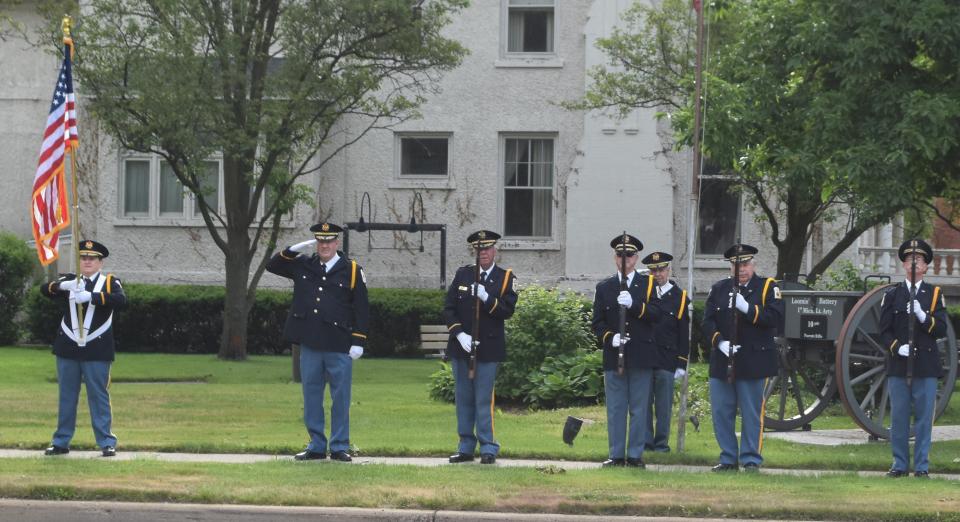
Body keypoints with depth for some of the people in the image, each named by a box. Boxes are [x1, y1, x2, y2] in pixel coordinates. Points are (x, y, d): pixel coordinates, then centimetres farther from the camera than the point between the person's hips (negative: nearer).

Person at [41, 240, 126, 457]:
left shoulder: (110, 282, 1)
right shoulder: (69, 280, 11)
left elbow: (121, 300, -18)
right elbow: (45, 290, -2)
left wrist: (90, 296, -27)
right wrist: (62, 285, -22)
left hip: (97, 350, -3)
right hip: (68, 348, 3)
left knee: (99, 396, -1)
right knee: (67, 396, 8)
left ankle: (107, 442, 3)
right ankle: (61, 441, 14)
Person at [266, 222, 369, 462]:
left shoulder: (351, 270, 1)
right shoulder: (303, 265, 9)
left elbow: (361, 308, 0)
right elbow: (273, 265, 17)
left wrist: (358, 342, -6)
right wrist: (295, 249, 1)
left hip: (339, 347, -3)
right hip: (310, 345, 3)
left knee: (340, 398, 1)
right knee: (311, 397, 7)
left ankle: (339, 447, 8)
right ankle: (316, 446, 14)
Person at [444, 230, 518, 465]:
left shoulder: (506, 278, 2)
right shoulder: (462, 274, 9)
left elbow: (507, 311, -8)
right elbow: (449, 308, 5)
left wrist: (487, 298, -23)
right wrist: (459, 334, -8)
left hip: (488, 348, -3)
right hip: (461, 346, 3)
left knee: (484, 399, -5)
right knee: (463, 399, 7)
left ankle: (488, 448, 0)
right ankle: (466, 447, 14)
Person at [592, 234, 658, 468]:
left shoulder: (648, 284, 7)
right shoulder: (604, 287, 11)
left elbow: (656, 314, -7)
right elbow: (597, 323, 7)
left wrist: (634, 305, -23)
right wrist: (610, 337, -12)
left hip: (641, 357, -1)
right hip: (613, 356, 1)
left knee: (639, 409, 1)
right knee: (615, 408, 2)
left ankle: (635, 455, 6)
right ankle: (616, 455, 7)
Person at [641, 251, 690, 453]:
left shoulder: (679, 296, 6)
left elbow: (684, 333, 6)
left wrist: (682, 363, 1)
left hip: (667, 358, -1)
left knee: (664, 403, 1)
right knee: (644, 401, 2)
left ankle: (662, 442, 7)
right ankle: (646, 442, 8)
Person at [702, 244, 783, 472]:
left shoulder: (768, 287, 3)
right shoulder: (719, 289, 11)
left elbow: (776, 318, -10)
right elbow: (708, 321, 5)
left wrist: (748, 309, -19)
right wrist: (720, 342, -12)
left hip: (753, 364, -3)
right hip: (722, 363, 4)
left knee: (752, 414, 0)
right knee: (721, 412, 5)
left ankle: (751, 460, 6)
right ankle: (728, 459, 15)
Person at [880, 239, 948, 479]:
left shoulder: (935, 294, 6)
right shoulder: (892, 294, 8)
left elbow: (942, 329, -1)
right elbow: (884, 330, 5)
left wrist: (922, 316, -17)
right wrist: (897, 347, -13)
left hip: (926, 367, -1)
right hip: (898, 366, 1)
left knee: (924, 417, 0)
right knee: (899, 417, 3)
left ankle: (922, 466, 4)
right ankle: (900, 464, 11)